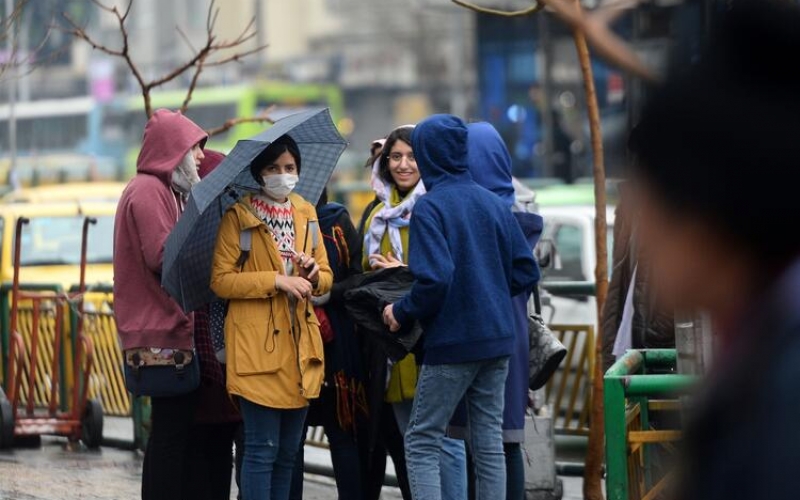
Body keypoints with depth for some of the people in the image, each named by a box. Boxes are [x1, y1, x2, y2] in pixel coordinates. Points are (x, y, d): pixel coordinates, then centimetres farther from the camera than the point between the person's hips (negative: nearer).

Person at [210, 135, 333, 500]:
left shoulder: (307, 214, 14)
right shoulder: (238, 216, -3)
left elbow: (326, 278, 18)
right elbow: (221, 281, -9)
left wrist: (314, 276, -6)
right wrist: (277, 281, -17)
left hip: (299, 348, 6)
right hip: (258, 347, -6)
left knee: (288, 452, 9)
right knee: (262, 448, -8)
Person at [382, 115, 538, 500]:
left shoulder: (429, 208, -13)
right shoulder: (494, 204, 6)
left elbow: (434, 279, -22)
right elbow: (525, 272, 9)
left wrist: (402, 313, -7)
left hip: (451, 344, -6)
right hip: (497, 340, 6)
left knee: (422, 442, 2)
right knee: (489, 443, 10)